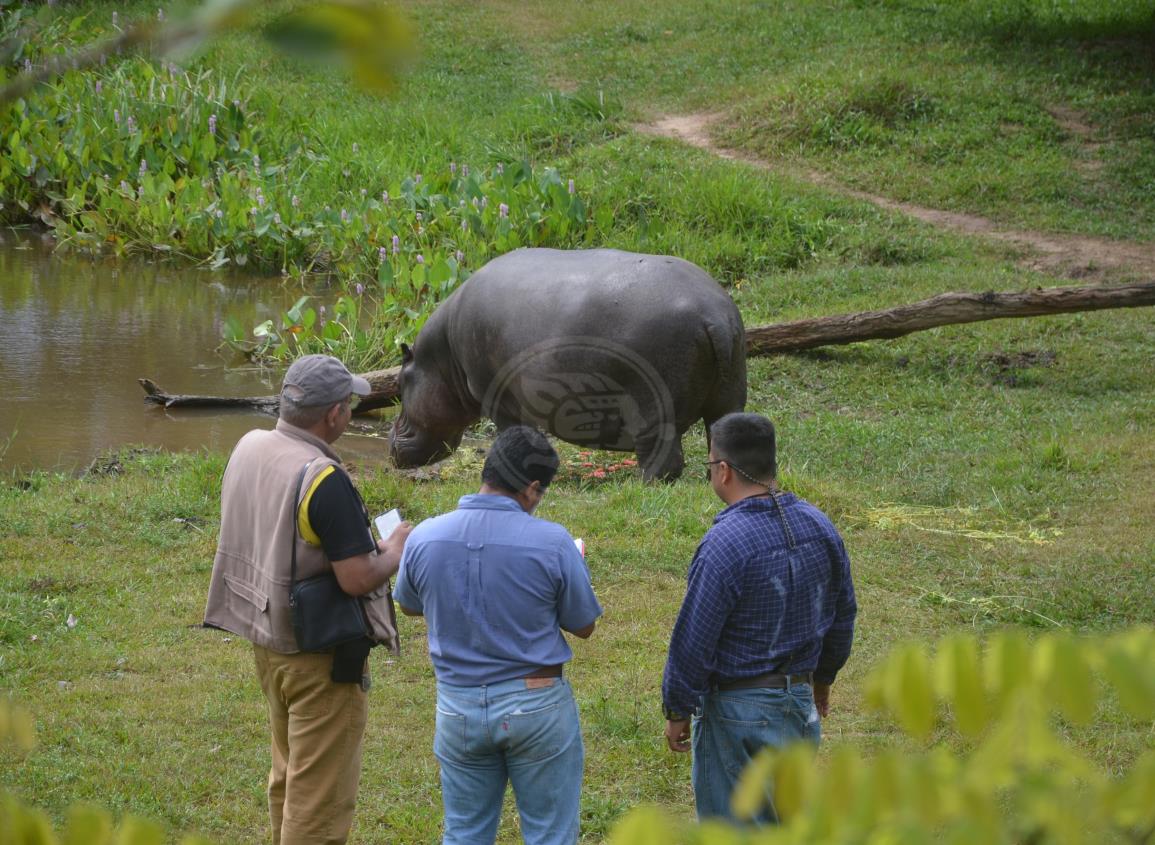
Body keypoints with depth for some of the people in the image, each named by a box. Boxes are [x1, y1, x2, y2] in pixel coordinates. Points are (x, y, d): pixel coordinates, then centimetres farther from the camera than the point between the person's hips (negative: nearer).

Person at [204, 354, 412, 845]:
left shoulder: (248, 449, -1)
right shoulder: (324, 480, -26)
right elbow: (357, 578, -26)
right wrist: (396, 551, -6)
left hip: (266, 638, 8)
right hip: (320, 656, -8)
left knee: (288, 775, 24)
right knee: (321, 790, 2)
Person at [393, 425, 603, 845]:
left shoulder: (423, 538, -8)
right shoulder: (552, 543, -18)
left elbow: (409, 606, 12)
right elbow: (583, 626, -4)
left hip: (458, 708, 3)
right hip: (536, 702, -3)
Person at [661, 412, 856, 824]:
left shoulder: (724, 544, -23)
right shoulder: (818, 526, 0)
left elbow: (693, 642, -18)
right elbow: (842, 615, 12)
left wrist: (677, 712, -6)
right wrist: (822, 678, 26)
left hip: (740, 710, -7)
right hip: (801, 698, 7)